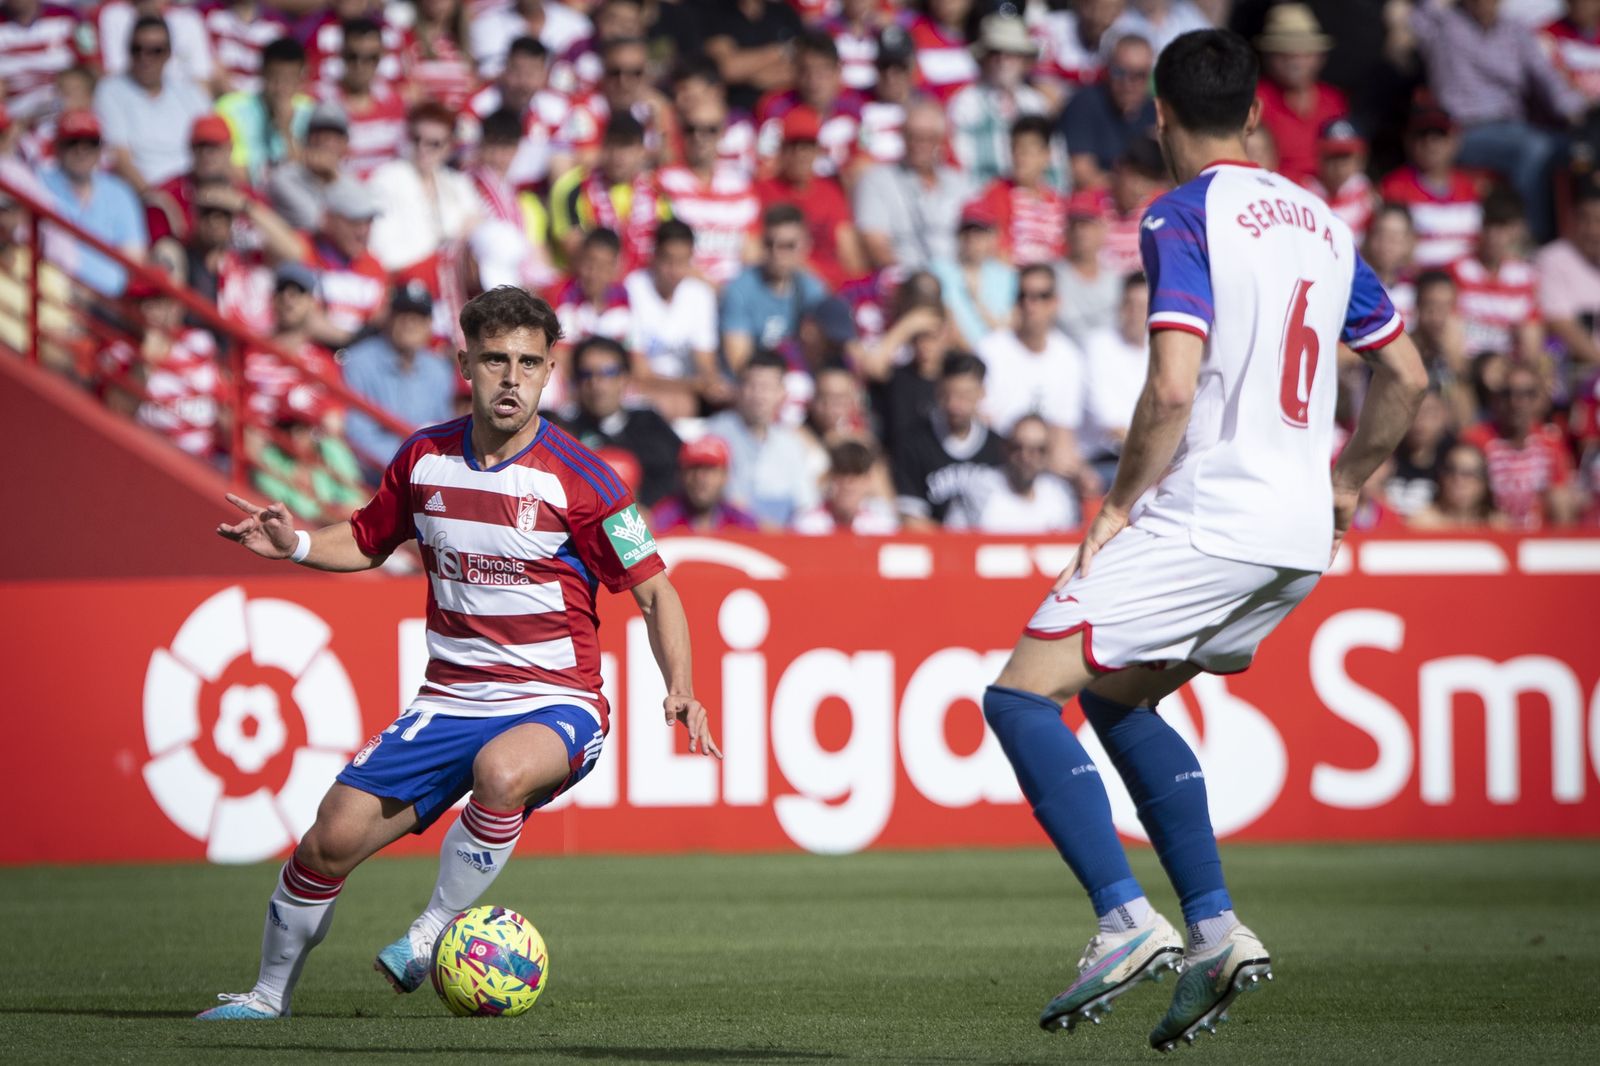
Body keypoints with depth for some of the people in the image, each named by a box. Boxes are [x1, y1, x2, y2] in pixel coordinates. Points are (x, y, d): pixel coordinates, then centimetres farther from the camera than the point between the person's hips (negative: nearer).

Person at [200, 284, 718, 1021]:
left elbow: (655, 593, -6)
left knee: (502, 770, -39)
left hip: (555, 704, -4)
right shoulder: (424, 459, 2)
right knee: (332, 840, -5)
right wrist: (295, 545, 0)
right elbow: (366, 541, 20)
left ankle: (433, 932, -17)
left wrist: (679, 690, -20)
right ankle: (268, 995, 20)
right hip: (449, 702, 4)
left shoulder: (579, 479, -11)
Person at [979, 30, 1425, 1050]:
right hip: (1301, 533, 8)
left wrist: (1120, 505, -6)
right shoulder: (1321, 220, 16)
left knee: (1023, 693, -6)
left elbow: (1172, 390, -19)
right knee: (1117, 699, 22)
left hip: (1209, 512, -8)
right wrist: (1346, 486, 30)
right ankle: (1216, 930, 11)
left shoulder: (1182, 216, -8)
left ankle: (1128, 920, -18)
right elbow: (1406, 376, 21)